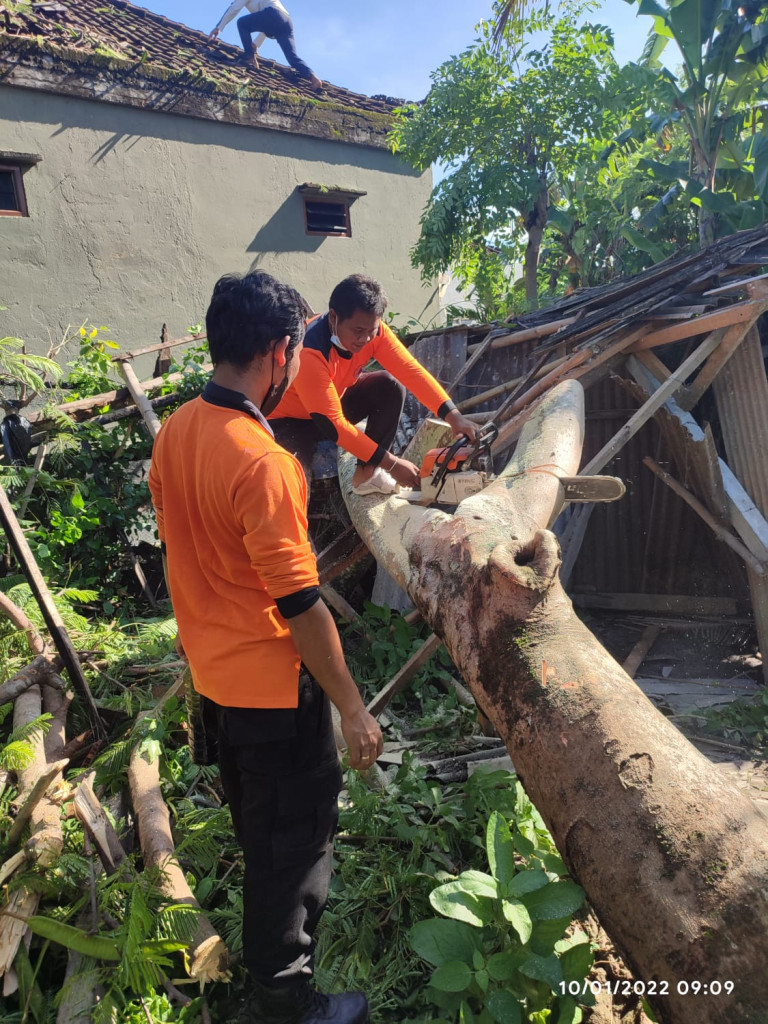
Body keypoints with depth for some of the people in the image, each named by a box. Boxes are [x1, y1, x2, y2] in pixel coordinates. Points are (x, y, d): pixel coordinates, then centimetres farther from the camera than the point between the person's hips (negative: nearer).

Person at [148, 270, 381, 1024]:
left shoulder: (173, 432, -3)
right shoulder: (262, 462, -29)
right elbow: (299, 605, -26)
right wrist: (353, 709, -15)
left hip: (213, 670, 9)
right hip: (274, 684, -9)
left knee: (255, 817, 31)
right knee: (296, 837, 13)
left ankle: (268, 943, 58)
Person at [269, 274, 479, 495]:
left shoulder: (372, 330, -19)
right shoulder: (310, 352, -37)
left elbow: (411, 371, -24)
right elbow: (332, 424, -35)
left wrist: (453, 416, -38)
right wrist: (391, 464, -33)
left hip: (335, 402, 7)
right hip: (289, 420, -7)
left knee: (390, 386, -14)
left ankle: (366, 473, -5)